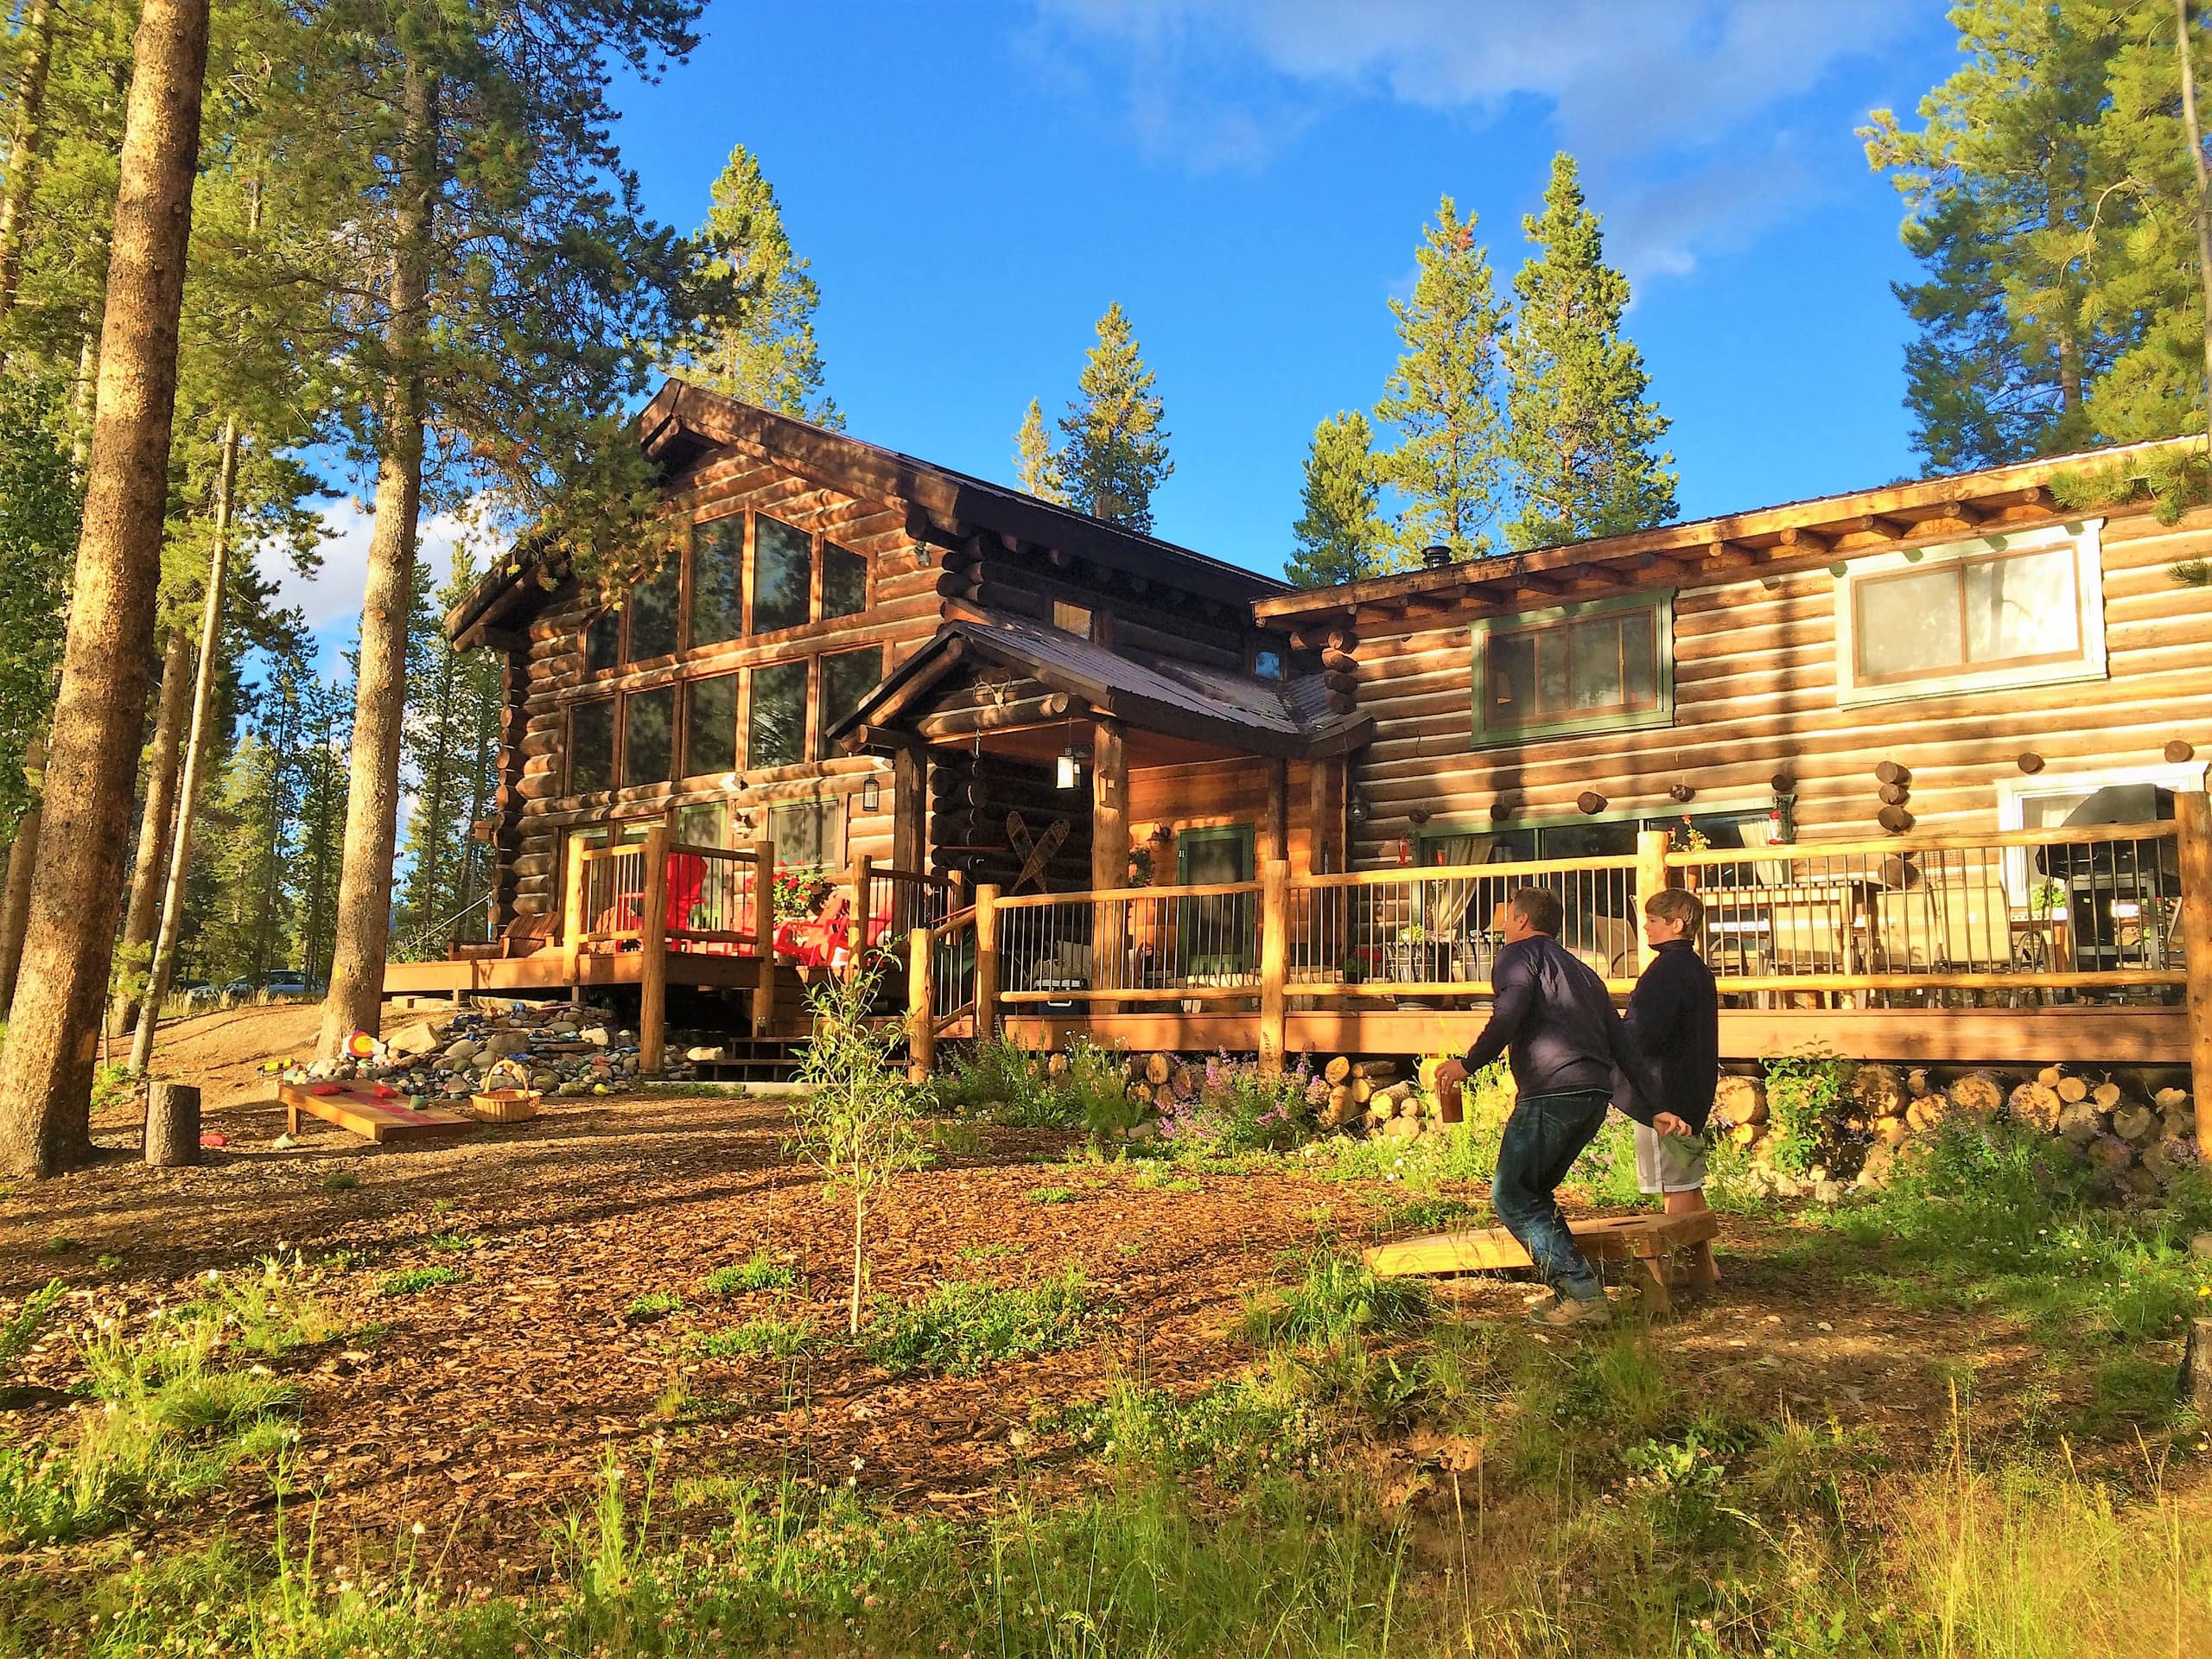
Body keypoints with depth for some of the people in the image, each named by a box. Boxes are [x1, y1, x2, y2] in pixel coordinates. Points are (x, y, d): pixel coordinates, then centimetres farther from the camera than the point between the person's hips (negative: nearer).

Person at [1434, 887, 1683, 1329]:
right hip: (1596, 1094, 8)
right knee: (1534, 1191, 18)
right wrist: (1654, 1110, 22)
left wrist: (1468, 1064, -4)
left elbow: (1508, 1016, -13)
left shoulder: (1520, 953, 7)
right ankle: (1574, 1291, 11)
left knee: (1510, 1195, -1)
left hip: (1551, 1092, -8)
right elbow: (1623, 1046, 24)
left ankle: (1581, 1292, -8)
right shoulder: (1582, 970, 29)